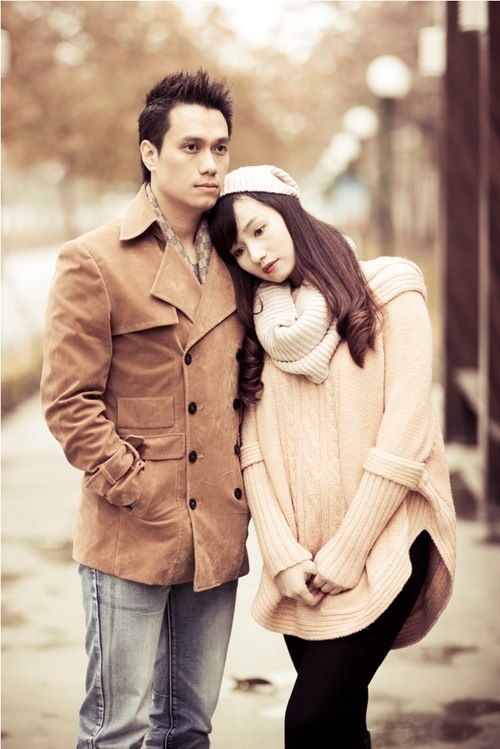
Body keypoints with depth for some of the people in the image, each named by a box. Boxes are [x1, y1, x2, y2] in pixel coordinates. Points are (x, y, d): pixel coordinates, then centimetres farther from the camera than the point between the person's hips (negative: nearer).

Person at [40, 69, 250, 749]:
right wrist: (137, 490, -12)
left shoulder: (232, 259, 11)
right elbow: (68, 401, -8)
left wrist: (246, 487, 6)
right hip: (131, 539, -5)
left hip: (218, 534, 6)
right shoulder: (94, 262, -7)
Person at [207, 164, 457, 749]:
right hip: (304, 563, 4)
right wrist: (284, 556, -8)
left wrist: (348, 552, -10)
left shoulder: (387, 290, -2)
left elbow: (405, 430, -9)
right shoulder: (259, 320, 11)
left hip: (383, 543, -4)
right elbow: (254, 446, 3)